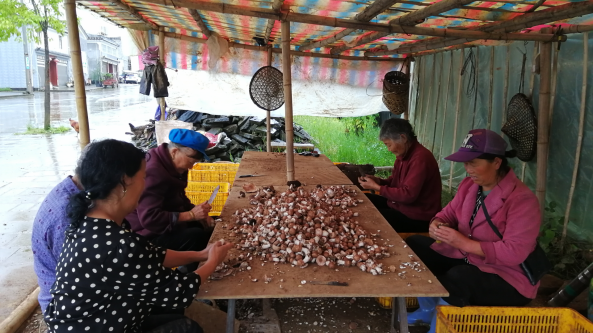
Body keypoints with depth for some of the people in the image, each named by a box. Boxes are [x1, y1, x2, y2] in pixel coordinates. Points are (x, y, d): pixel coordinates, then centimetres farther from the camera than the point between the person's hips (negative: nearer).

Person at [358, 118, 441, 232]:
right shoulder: (403, 154, 5)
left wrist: (376, 187, -20)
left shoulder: (420, 158, -24)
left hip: (417, 219, -9)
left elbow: (408, 195, -28)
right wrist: (378, 181, -3)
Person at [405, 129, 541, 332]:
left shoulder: (522, 200, -23)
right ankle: (428, 310, 16)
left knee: (455, 278, -37)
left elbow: (515, 253, -29)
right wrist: (437, 224, -14)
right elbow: (450, 212, 11)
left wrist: (465, 243, -31)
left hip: (508, 278, -8)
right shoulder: (469, 184, 0)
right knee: (414, 244, 2)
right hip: (465, 259, 8)